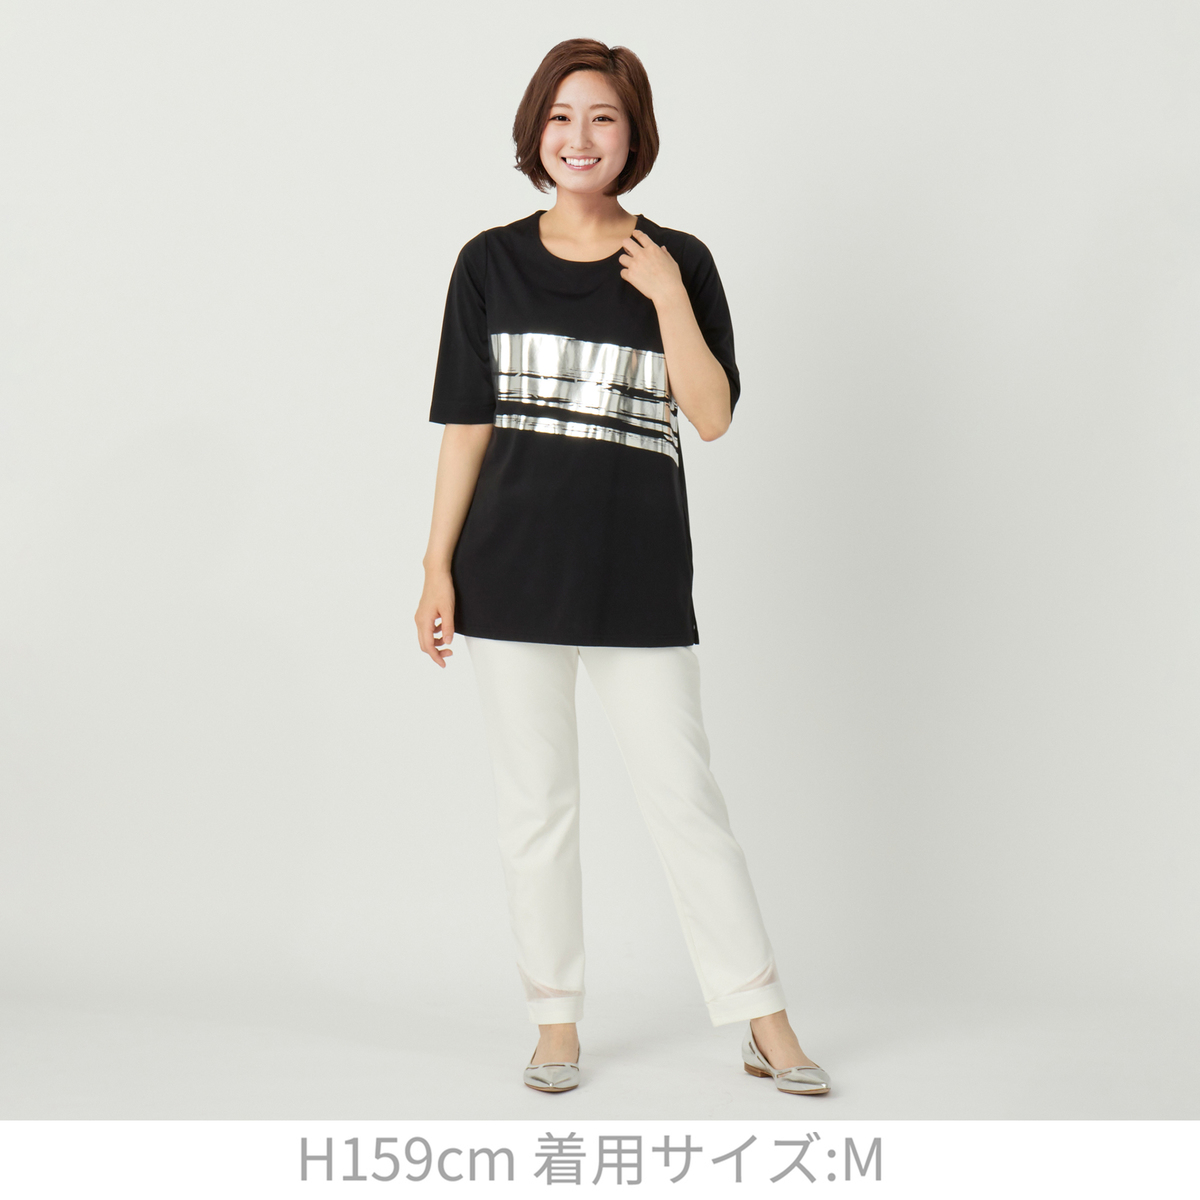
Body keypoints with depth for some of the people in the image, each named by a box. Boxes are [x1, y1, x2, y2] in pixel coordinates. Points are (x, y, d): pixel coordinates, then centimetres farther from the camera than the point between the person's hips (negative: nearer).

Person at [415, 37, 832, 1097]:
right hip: (514, 573, 1)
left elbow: (714, 417, -3)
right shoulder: (492, 262, 5)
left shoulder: (678, 263, 5)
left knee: (685, 798, 0)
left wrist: (669, 301, -11)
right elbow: (466, 423, 5)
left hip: (640, 578, -1)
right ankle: (556, 1021, 20)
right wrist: (438, 567, 1)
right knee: (535, 804, 7)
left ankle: (766, 1024, 9)